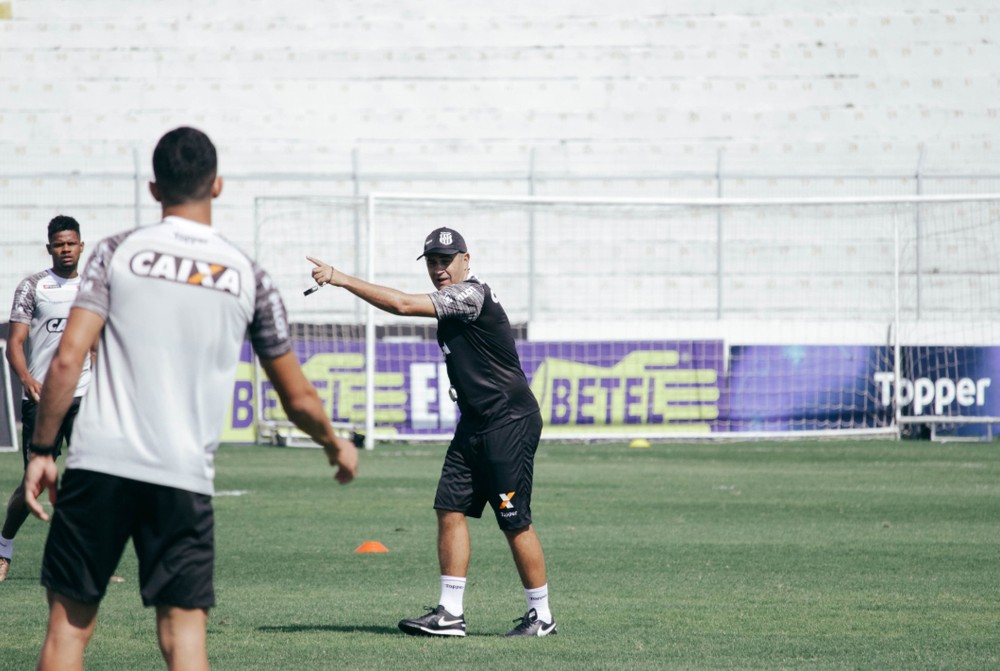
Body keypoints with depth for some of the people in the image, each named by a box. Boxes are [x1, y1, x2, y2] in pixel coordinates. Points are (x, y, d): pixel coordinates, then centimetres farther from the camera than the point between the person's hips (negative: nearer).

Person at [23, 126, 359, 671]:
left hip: (98, 463, 0)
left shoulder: (118, 252, 4)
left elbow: (66, 360, -5)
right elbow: (298, 399, 15)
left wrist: (41, 451, 4)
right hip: (184, 479, 0)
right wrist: (336, 446, 34)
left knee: (68, 625, 7)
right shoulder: (248, 278, 7)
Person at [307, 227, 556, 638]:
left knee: (514, 522, -5)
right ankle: (450, 614, 4)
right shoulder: (451, 301, 13)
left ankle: (541, 616, 5)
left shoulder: (471, 295, -18)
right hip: (474, 425, 10)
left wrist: (340, 279, -24)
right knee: (450, 509, 3)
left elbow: (403, 305, -26)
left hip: (510, 423, -10)